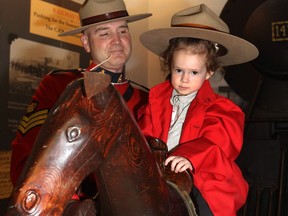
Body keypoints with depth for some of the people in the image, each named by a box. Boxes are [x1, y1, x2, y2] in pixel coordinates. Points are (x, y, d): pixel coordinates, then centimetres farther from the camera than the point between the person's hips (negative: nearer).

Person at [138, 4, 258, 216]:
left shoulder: (217, 108, -1)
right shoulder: (157, 100, 9)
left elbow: (214, 143, -15)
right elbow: (145, 134, 9)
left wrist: (189, 157, -33)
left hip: (203, 180, -2)